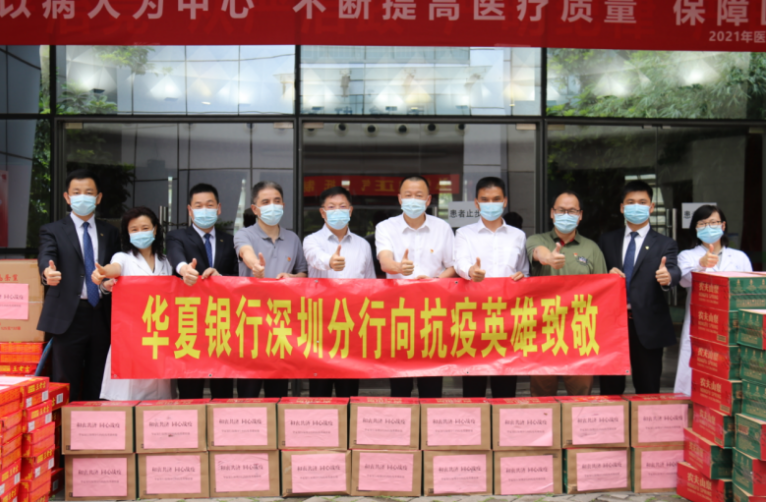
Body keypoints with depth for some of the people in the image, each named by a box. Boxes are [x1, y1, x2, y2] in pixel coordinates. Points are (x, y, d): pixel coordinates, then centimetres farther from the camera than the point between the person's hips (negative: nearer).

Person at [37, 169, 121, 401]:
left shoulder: (110, 233, 15)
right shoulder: (52, 230, 4)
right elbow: (46, 256, -15)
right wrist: (48, 272, -36)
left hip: (102, 315, 3)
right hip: (68, 316, -3)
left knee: (97, 386, 9)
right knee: (66, 386, -1)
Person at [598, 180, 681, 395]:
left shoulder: (665, 244, 5)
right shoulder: (607, 241, 12)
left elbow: (674, 271, -14)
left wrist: (668, 277, -37)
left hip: (647, 327, -2)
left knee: (648, 392, 5)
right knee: (610, 391, 9)